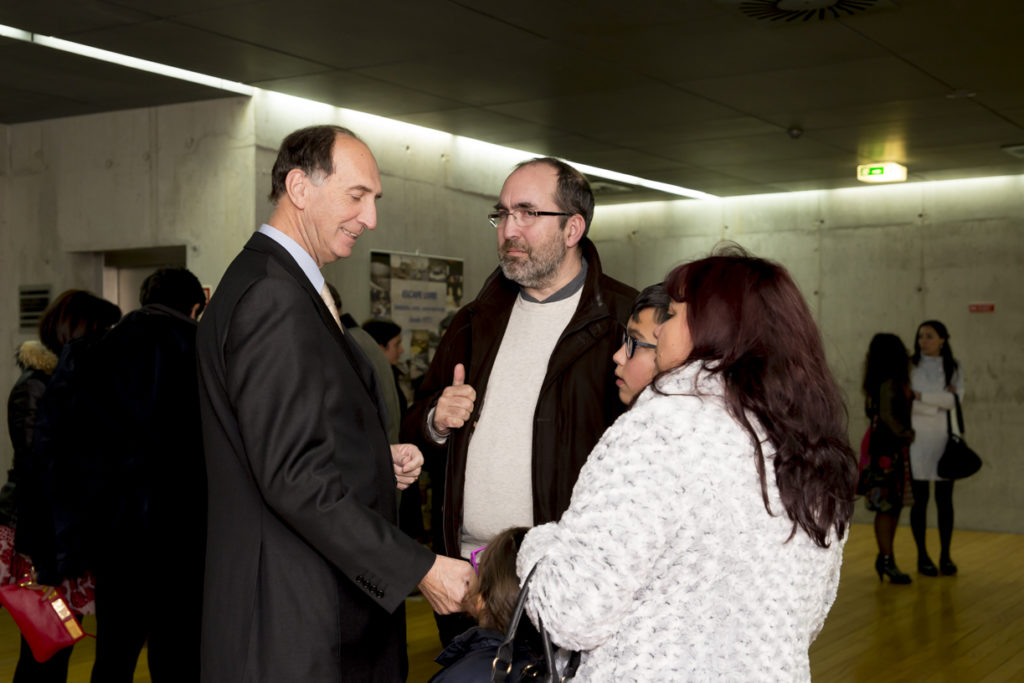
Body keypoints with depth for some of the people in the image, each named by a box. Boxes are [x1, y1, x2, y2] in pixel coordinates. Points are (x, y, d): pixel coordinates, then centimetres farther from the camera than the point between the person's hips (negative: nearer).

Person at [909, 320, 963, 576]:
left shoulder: (954, 369, 7)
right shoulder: (910, 367, 1)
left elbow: (956, 399, -9)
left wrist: (921, 396, -14)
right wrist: (941, 401, -13)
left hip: (945, 439, 2)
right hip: (918, 439, -2)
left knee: (945, 500, 3)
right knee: (920, 499, 2)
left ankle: (945, 556, 11)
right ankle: (922, 556, 9)